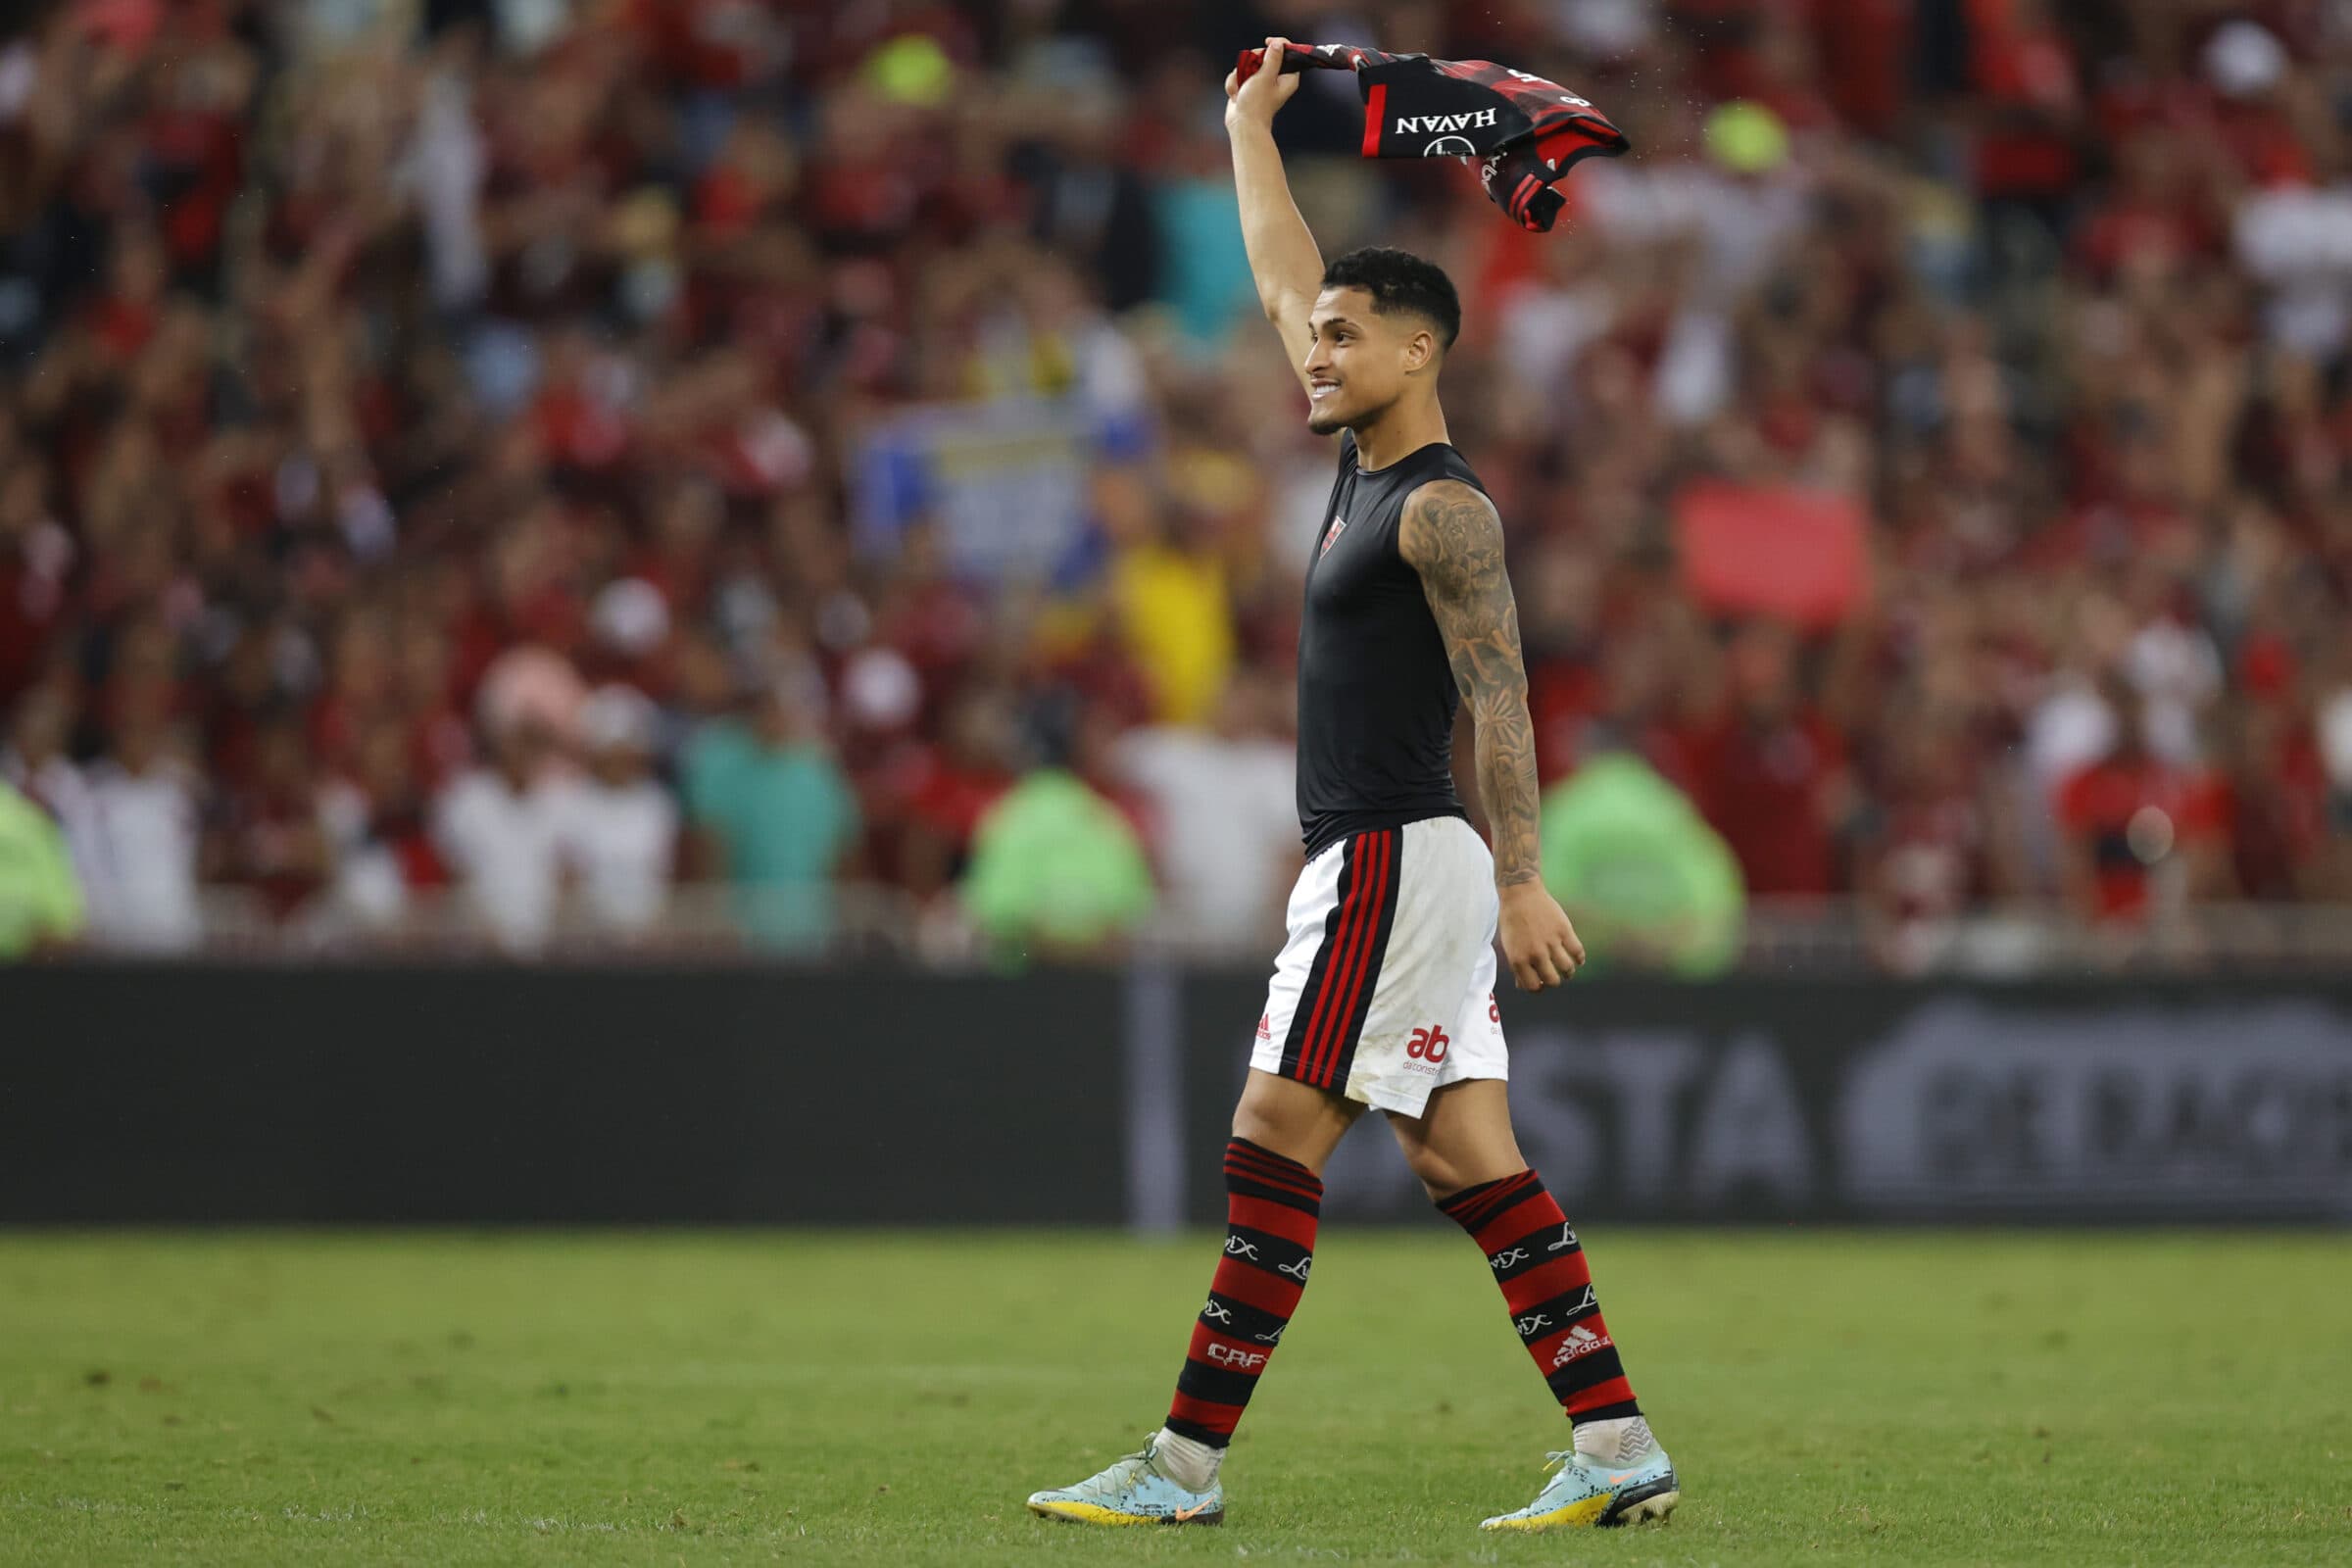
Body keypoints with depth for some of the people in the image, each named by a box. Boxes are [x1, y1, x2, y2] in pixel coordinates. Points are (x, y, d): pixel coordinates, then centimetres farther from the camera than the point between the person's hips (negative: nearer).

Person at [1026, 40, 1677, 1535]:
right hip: (1384, 863, 9)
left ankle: (1188, 1463, -8)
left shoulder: (1444, 508, -12)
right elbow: (1286, 286, 27)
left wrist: (1522, 878, -25)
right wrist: (1251, 127, 33)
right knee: (1467, 1154, 5)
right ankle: (1620, 1448, 1)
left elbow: (1500, 695, -18)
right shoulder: (1371, 464, 14)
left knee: (1276, 1142, -8)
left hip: (1397, 857, -9)